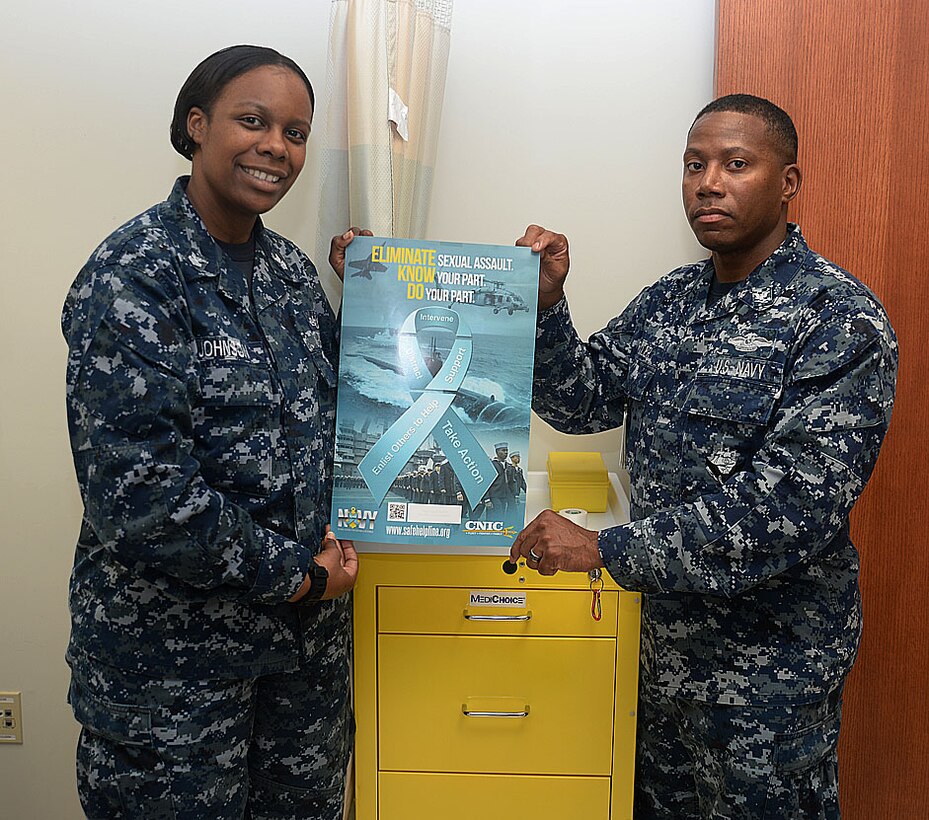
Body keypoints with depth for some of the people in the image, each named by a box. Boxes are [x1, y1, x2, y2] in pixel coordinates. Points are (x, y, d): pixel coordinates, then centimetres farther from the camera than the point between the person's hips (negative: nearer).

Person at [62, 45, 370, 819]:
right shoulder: (133, 280, -17)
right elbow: (139, 493, -23)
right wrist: (292, 574, -15)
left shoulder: (290, 266, 6)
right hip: (173, 652, -6)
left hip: (308, 629, 7)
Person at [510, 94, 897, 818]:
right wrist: (546, 302, -16)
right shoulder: (669, 301, 4)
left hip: (770, 655, -6)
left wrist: (607, 549, -29)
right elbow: (583, 402, 1)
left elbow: (793, 506, -28)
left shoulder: (842, 321, -19)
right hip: (664, 627, 7)